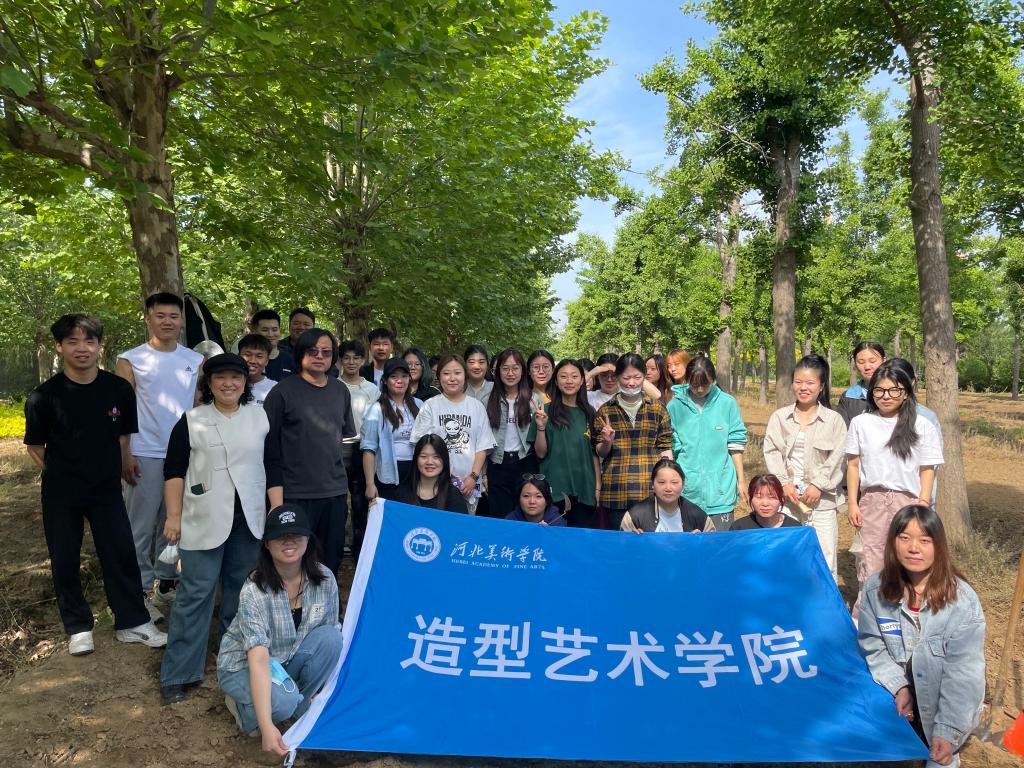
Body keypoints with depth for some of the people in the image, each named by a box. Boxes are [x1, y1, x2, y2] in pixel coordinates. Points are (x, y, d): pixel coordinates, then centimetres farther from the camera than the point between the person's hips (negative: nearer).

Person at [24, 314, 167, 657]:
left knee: (122, 554, 4)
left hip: (107, 489, 1)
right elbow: (35, 447, 2)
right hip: (61, 494, -1)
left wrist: (117, 471, 3)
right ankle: (78, 627, 26)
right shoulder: (44, 396, -12)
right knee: (65, 561, 8)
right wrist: (63, 475, 3)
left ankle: (133, 622, 18)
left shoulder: (119, 389, -7)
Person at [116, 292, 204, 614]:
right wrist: (125, 455, -10)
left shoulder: (195, 361, 8)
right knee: (141, 526, 4)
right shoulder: (130, 360, -1)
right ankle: (139, 591, 15)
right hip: (145, 455, -3)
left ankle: (166, 585, 23)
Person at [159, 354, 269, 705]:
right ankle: (178, 673, 7)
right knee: (195, 592, -3)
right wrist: (174, 515, -6)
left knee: (240, 587, 15)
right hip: (204, 518, -3)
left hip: (249, 517, 3)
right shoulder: (191, 421, -1)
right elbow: (174, 470, 0)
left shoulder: (261, 416, 5)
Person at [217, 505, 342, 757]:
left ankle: (299, 706, -3)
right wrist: (267, 727, -44)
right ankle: (244, 707, 2)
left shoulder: (324, 579, -18)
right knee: (282, 702, -34)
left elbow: (333, 633, -6)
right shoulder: (254, 591, -30)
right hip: (244, 664, -4)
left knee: (330, 638, -25)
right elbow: (259, 659, -37)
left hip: (289, 659, 4)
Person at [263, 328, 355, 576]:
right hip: (296, 494, -4)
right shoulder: (283, 392, -3)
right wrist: (276, 499, -10)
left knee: (331, 560, 10)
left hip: (336, 491, 4)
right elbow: (270, 447, -5)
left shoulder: (341, 391, 11)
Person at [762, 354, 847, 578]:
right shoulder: (779, 417, 7)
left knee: (825, 560, -1)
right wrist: (784, 483, -8)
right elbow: (771, 452, 2)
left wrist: (818, 485, -11)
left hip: (821, 499, -2)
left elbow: (837, 457, -3)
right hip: (787, 498, 2)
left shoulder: (834, 419, 2)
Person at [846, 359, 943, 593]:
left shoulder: (922, 426, 1)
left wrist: (923, 505, -3)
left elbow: (927, 469, 4)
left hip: (908, 500, -1)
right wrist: (853, 503, 3)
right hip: (871, 500, 1)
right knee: (870, 562, 4)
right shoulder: (861, 423, 3)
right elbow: (853, 465, 6)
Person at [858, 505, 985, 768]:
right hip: (894, 689, 2)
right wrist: (899, 686, -20)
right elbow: (871, 646, -5)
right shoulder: (875, 588, -9)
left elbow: (964, 671, -16)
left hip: (942, 701, -2)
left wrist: (948, 731, -19)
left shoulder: (962, 600, -17)